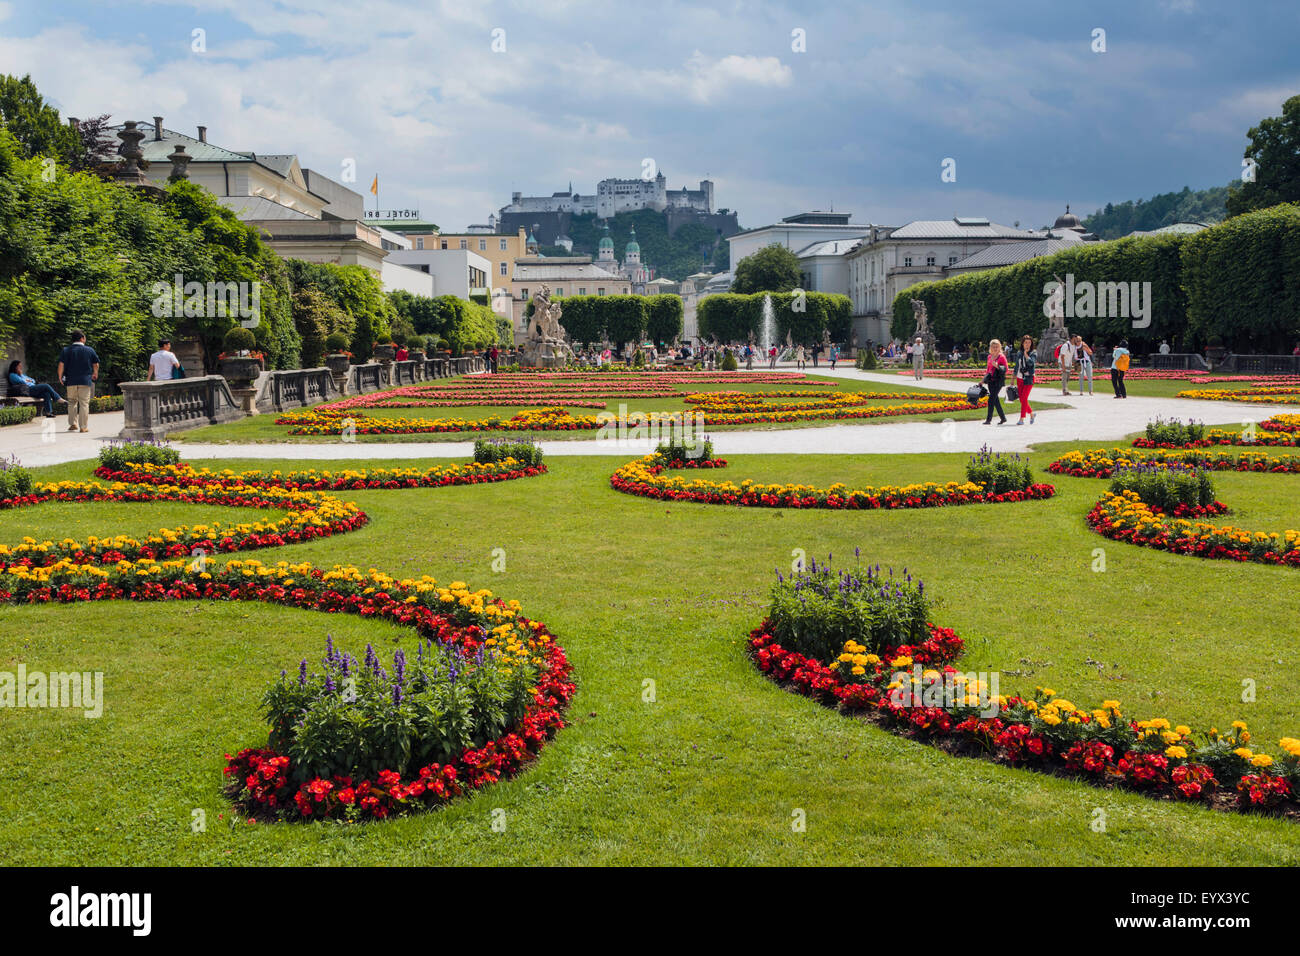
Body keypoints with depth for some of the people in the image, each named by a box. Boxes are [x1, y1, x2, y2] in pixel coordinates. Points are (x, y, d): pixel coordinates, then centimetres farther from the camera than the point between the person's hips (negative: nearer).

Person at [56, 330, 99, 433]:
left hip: (71, 381, 1)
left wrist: (60, 377, 10)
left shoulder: (66, 350, 2)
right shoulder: (89, 350, 2)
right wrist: (95, 374, 28)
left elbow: (61, 365, -4)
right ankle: (84, 426, -2)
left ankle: (73, 424, 10)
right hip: (85, 381, -1)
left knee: (72, 402, 14)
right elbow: (96, 365, 9)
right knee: (84, 403, 0)